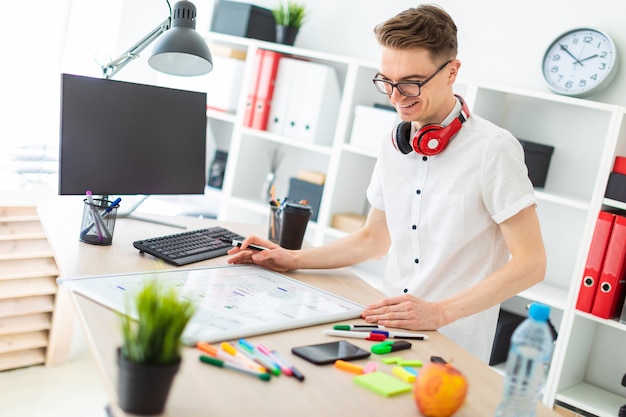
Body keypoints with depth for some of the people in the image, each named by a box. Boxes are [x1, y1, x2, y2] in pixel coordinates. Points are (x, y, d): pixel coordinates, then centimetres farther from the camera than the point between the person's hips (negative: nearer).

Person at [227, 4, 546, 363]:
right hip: (387, 330, 5)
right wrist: (293, 260, 9)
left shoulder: (493, 149, -12)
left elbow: (530, 263, -12)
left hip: (453, 349, -5)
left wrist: (440, 312, -21)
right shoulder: (395, 145, 9)